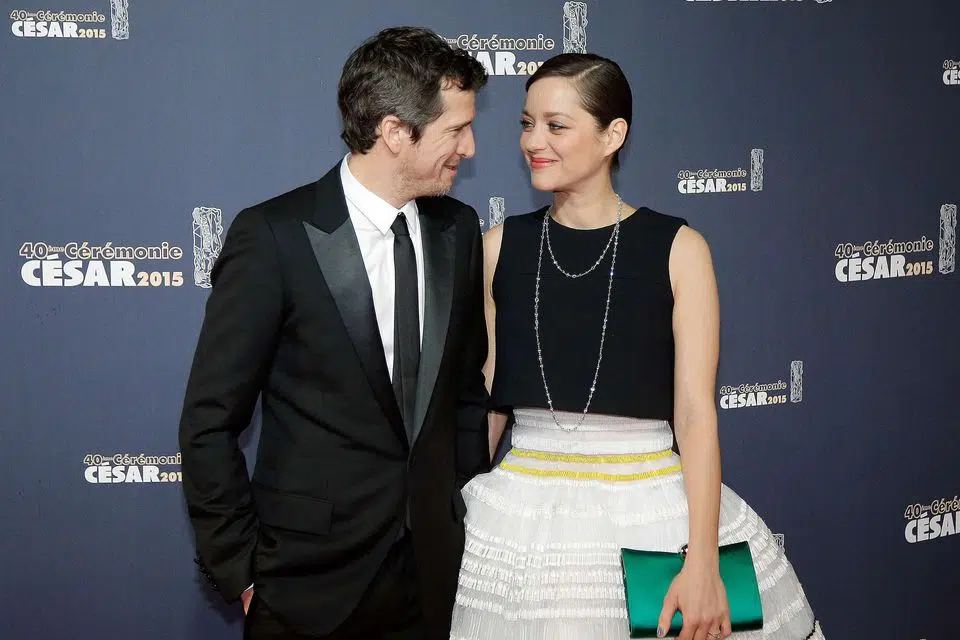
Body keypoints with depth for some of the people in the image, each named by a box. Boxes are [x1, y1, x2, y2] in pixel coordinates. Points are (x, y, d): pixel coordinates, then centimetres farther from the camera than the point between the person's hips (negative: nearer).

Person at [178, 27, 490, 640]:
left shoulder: (458, 229, 2)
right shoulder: (273, 237, -14)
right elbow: (209, 424, -10)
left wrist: (469, 518, 8)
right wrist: (244, 571, -8)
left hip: (435, 569, 5)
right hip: (311, 583, -4)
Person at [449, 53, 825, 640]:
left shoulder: (678, 249, -5)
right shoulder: (501, 245, 2)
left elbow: (696, 413, -8)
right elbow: (484, 400, 6)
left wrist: (703, 563, -14)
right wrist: (451, 519, 6)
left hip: (655, 515, -2)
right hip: (520, 517, 2)